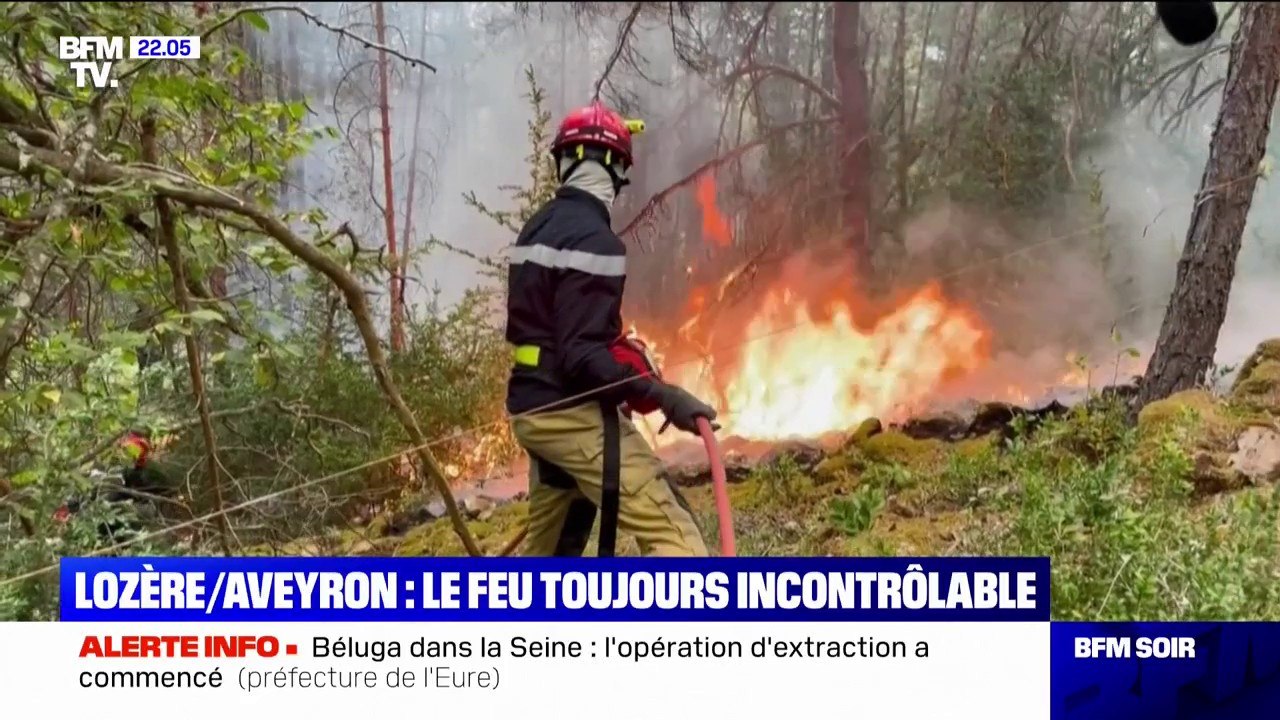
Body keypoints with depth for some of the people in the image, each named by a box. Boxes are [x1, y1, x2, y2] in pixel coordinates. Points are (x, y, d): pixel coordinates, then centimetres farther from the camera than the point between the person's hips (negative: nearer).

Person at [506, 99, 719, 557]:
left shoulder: (539, 227, 11)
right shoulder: (592, 239, -18)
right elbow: (582, 355, -23)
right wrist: (662, 395, -26)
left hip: (534, 408, 10)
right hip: (573, 413, -10)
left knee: (547, 549, 24)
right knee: (673, 536, -15)